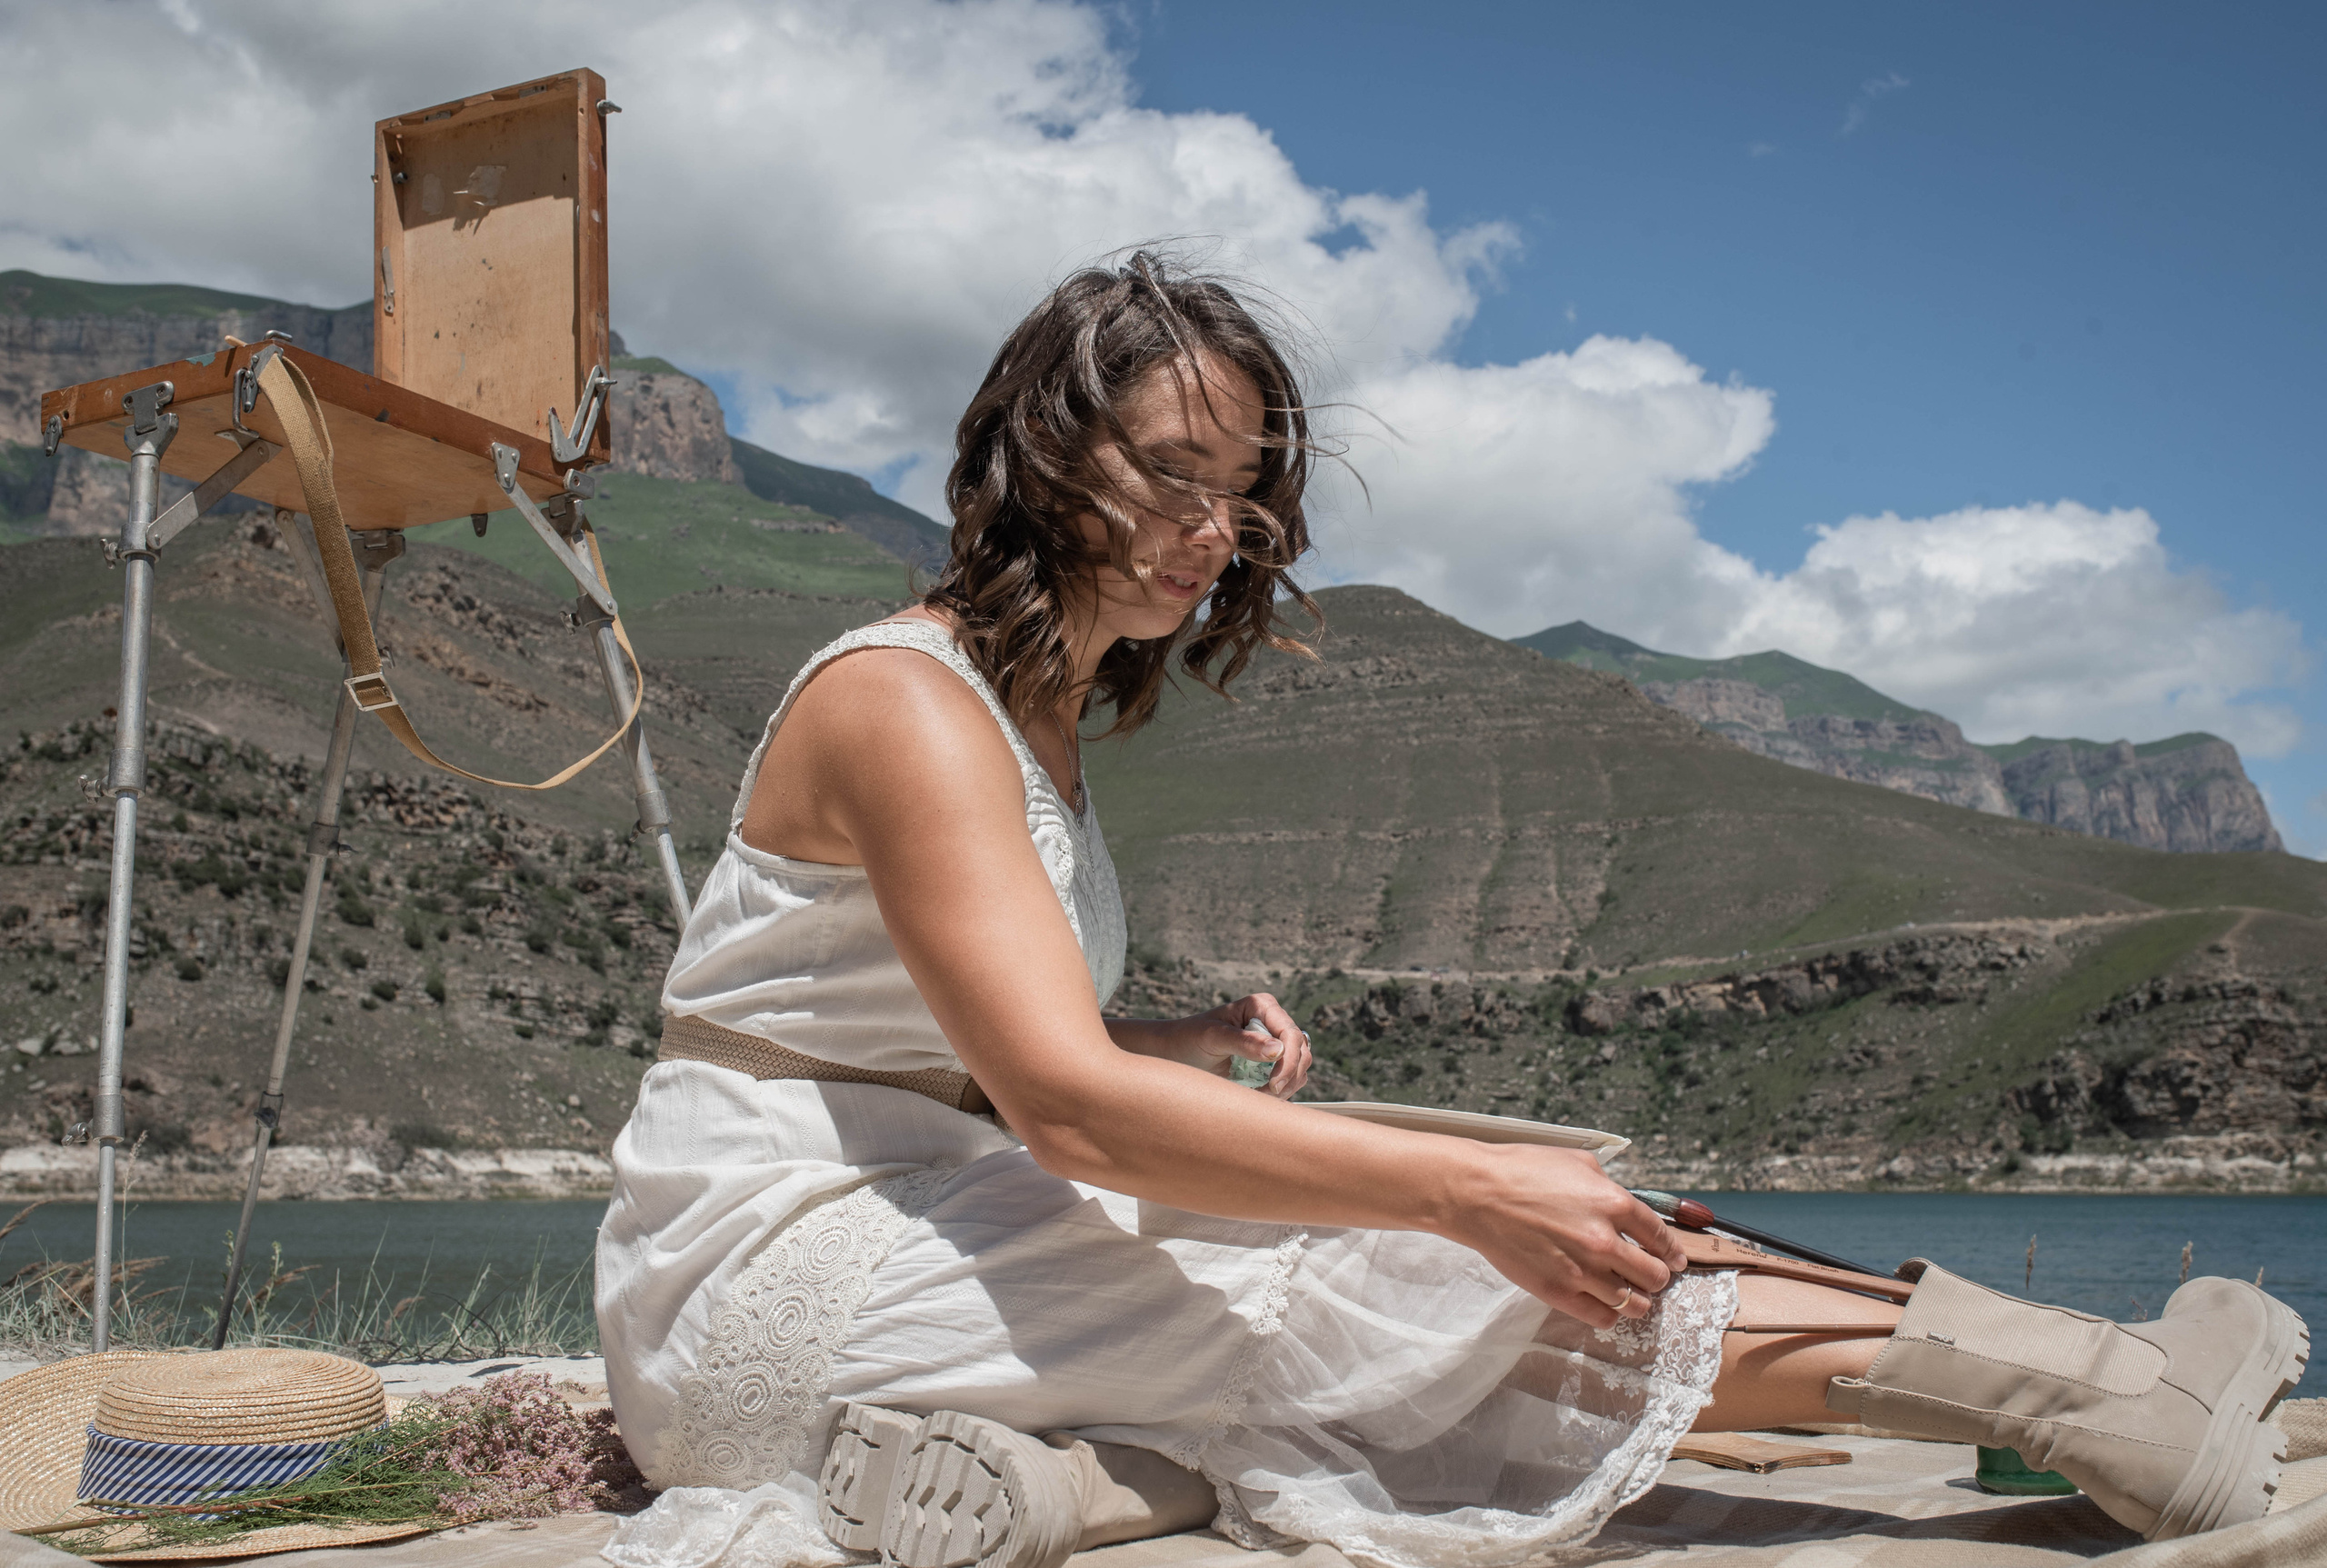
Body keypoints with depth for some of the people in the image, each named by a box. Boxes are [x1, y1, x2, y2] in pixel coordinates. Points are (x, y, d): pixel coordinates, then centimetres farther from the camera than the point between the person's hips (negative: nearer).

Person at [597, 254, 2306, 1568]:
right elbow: (1063, 1101, -27)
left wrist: (1192, 1045, -3)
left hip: (909, 1231, 8)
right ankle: (2069, 1394, -18)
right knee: (1437, 1268, -21)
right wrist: (1471, 1191, -29)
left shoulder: (1042, 710, 13)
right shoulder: (905, 701, -16)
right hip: (768, 1267, -8)